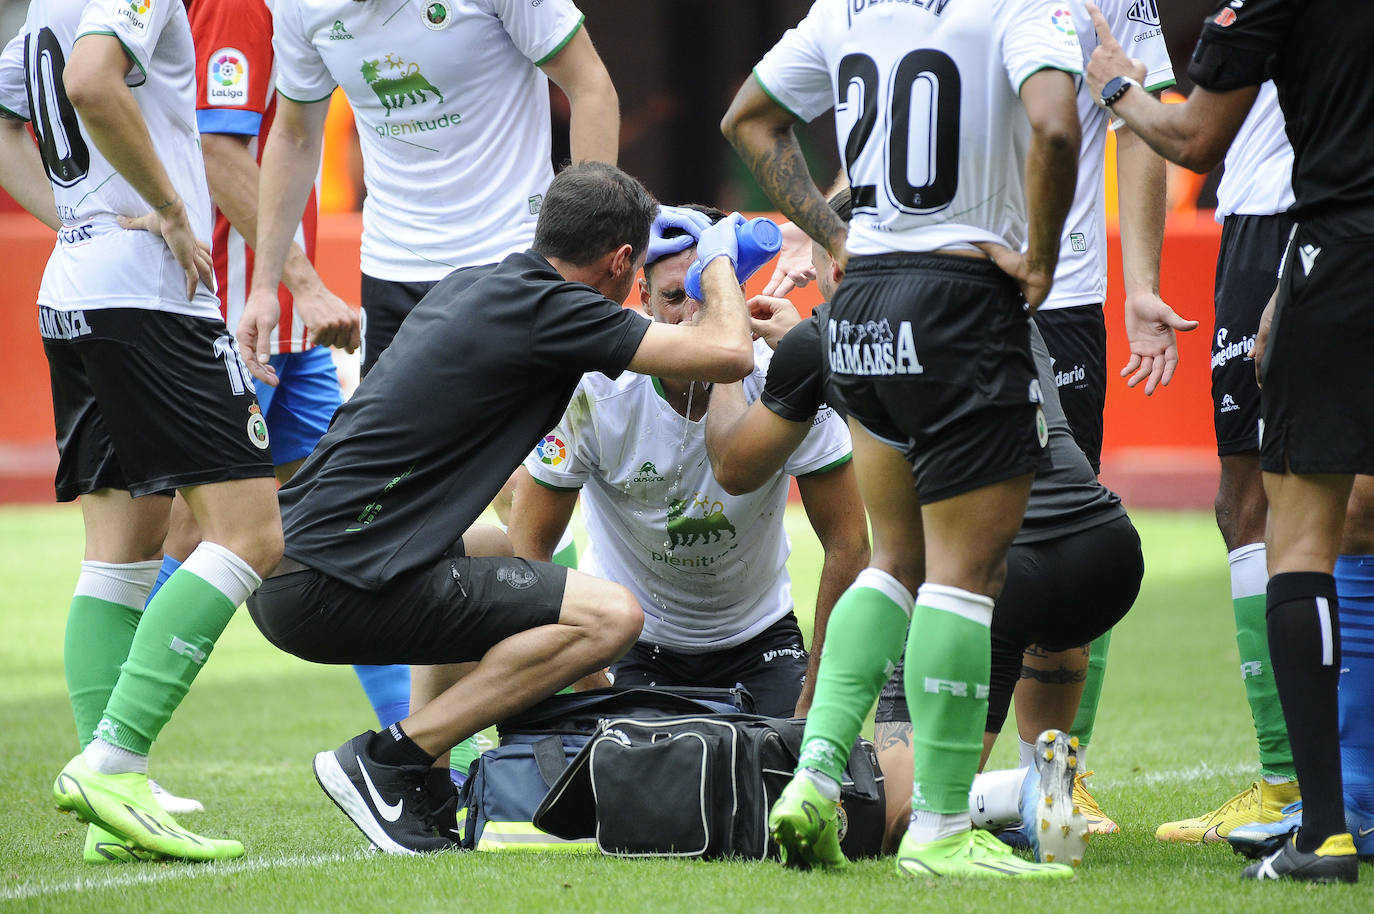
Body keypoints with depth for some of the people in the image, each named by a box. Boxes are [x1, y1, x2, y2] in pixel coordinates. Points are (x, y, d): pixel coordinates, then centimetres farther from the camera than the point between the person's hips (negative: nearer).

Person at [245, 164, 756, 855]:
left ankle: (432, 782, 20)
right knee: (609, 617, -12)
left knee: (502, 548, 35)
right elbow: (729, 355, -13)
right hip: (336, 585, -10)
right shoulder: (551, 307, -10)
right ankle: (383, 764, -9)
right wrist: (719, 261, 7)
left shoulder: (473, 284, 16)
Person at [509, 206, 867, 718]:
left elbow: (847, 547, -13)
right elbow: (529, 545, -14)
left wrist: (816, 701, -16)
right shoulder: (592, 392, -22)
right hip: (627, 632, -1)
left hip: (756, 633, 1)